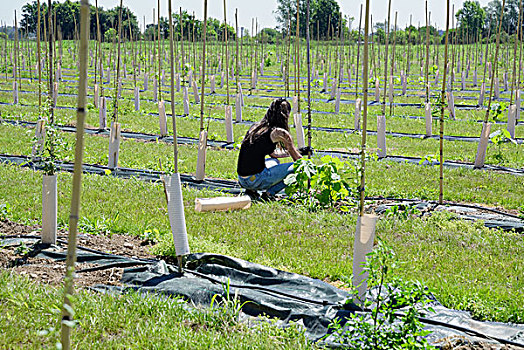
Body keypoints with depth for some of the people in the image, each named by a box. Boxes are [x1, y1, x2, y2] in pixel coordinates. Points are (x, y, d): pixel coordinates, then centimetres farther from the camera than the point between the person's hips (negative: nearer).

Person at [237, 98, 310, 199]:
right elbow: (297, 159, 5)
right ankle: (269, 193, -3)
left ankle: (251, 191, 16)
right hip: (256, 180, -8)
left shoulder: (255, 127, 15)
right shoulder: (280, 132, -7)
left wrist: (299, 151, 37)